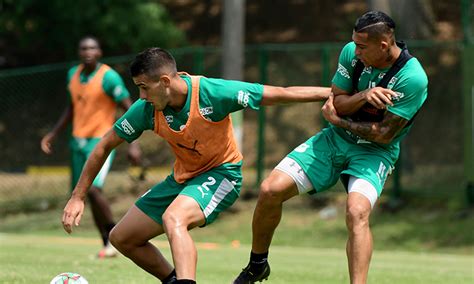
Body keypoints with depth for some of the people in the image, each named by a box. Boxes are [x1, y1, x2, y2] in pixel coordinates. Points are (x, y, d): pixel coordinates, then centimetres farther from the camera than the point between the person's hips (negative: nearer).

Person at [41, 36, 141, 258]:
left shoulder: (108, 77, -12)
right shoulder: (73, 74, 9)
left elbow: (130, 109, -11)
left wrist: (133, 144, -19)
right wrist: (53, 134, 19)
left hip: (101, 140, -7)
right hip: (78, 140, 7)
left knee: (93, 188, -23)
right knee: (84, 192, 7)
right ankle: (108, 244, 17)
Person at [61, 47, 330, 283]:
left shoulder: (212, 92, -27)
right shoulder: (146, 109, -14)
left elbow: (279, 94, -21)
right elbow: (106, 145, -2)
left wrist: (332, 94, -19)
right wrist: (78, 197, -3)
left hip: (222, 173, -7)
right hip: (183, 177, 7)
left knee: (173, 218, -36)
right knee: (121, 238, 7)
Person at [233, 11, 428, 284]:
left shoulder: (413, 78, -24)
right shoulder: (351, 52, -9)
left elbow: (384, 135, -21)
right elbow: (336, 102, -5)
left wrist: (337, 119, -13)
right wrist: (364, 96, -25)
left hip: (375, 152, -5)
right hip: (335, 139, 5)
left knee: (357, 212, -33)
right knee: (270, 190, -6)